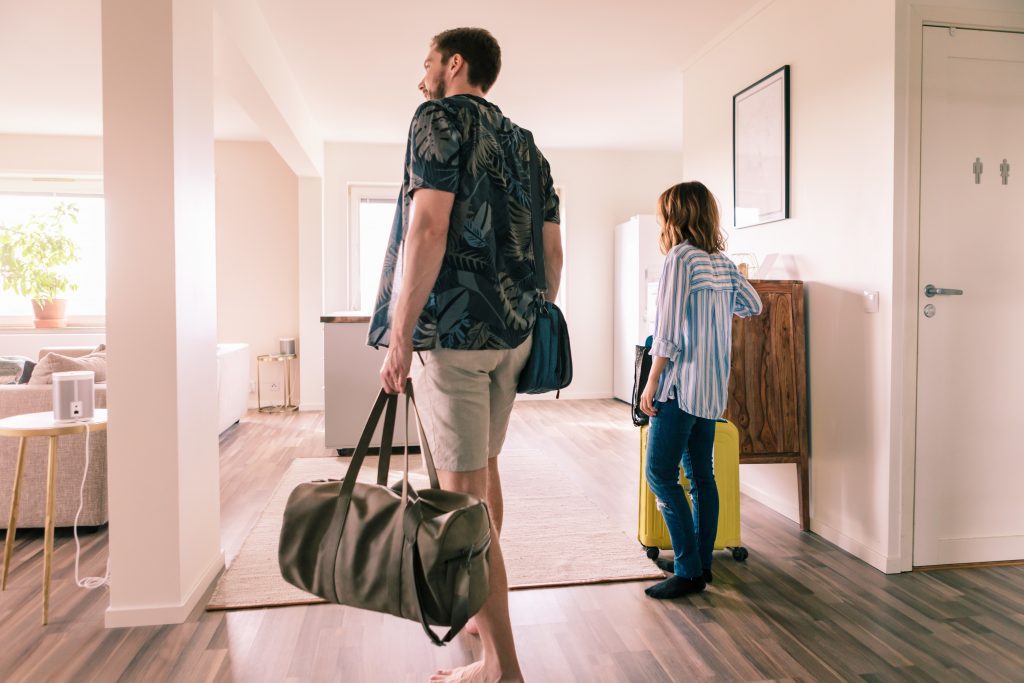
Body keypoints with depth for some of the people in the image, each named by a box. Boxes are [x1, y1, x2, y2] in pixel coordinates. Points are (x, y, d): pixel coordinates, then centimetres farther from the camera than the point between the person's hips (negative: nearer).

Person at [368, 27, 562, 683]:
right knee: (484, 465, 21)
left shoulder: (441, 118, -3)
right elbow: (552, 252, 16)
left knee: (463, 493, -3)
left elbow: (427, 229, -17)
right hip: (512, 332, 8)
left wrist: (400, 335, -17)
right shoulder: (524, 142, 19)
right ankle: (483, 604, 38)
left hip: (453, 331, -8)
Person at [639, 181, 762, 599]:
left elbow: (670, 330, -16)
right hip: (713, 386, 9)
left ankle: (689, 572, -2)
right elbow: (753, 305, 23)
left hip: (682, 381, -8)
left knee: (661, 473, -4)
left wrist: (652, 383, -11)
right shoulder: (722, 261, 11)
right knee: (701, 475, 12)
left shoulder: (680, 257, -12)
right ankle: (700, 563, 21)